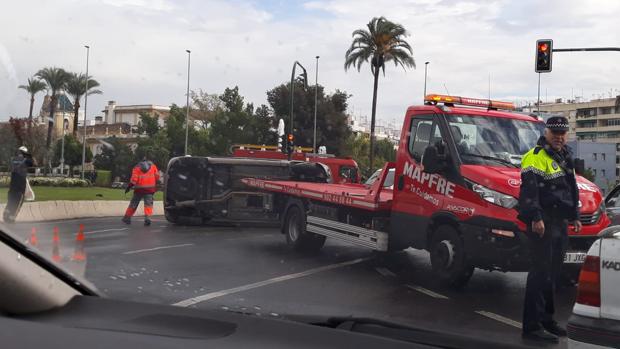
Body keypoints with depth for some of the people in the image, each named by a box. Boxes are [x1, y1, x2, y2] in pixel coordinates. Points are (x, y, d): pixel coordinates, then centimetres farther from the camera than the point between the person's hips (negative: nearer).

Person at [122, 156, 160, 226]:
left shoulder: (137, 167, 5)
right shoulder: (153, 166, 9)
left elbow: (134, 179, -6)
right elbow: (157, 177, 7)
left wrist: (129, 187, -2)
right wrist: (156, 186, 22)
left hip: (139, 188, 0)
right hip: (150, 188, 0)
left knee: (133, 203, 11)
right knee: (148, 203, -1)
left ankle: (127, 217, 19)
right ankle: (147, 217, -20)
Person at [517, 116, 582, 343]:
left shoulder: (565, 158, 20)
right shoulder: (536, 157, -10)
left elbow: (572, 188, 29)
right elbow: (529, 189, -19)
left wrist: (575, 216, 26)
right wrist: (535, 218, -26)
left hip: (560, 223, 9)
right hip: (543, 223, -9)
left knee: (552, 273, 14)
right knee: (541, 273, -10)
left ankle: (546, 318, 25)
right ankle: (532, 326, -7)